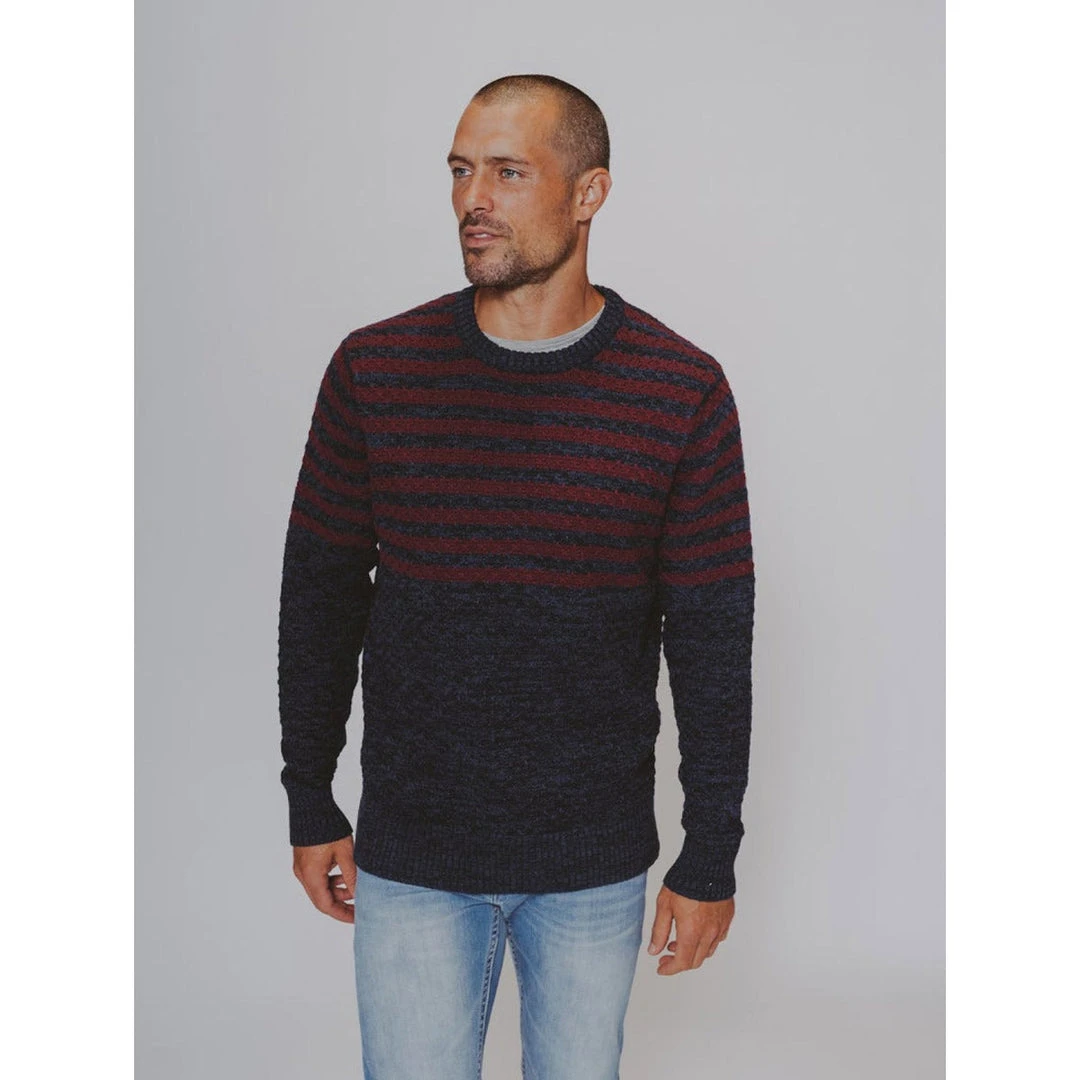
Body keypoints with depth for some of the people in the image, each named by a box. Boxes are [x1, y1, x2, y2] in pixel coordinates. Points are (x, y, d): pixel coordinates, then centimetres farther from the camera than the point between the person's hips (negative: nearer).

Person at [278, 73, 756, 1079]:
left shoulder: (682, 390, -7)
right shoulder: (373, 370, -5)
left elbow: (713, 638, -4)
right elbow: (319, 592, 4)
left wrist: (711, 857, -2)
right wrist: (309, 806, 6)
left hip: (597, 863, 0)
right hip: (409, 858, 0)